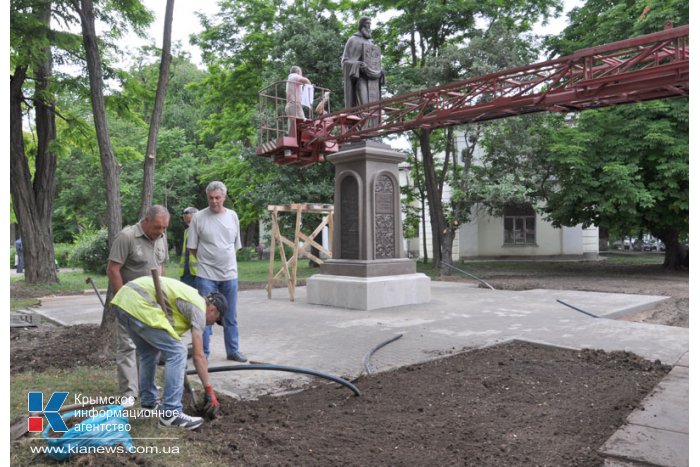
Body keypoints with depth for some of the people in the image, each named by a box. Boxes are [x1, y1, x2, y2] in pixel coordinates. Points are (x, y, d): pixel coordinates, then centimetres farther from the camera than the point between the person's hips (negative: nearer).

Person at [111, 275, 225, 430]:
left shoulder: (191, 297, 27)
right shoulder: (199, 308, 1)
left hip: (123, 299, 10)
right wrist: (209, 391, 4)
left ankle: (148, 402, 36)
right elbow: (198, 355, -1)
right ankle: (170, 414, -2)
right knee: (177, 353, -4)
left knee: (148, 352, 27)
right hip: (139, 306, -10)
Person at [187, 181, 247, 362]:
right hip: (206, 275, -3)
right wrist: (206, 260, 0)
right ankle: (203, 353, 13)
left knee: (231, 317, 12)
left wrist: (224, 260, 8)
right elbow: (192, 247, -1)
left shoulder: (232, 216, 4)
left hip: (230, 274, 3)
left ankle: (233, 351, 24)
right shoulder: (198, 217, -6)